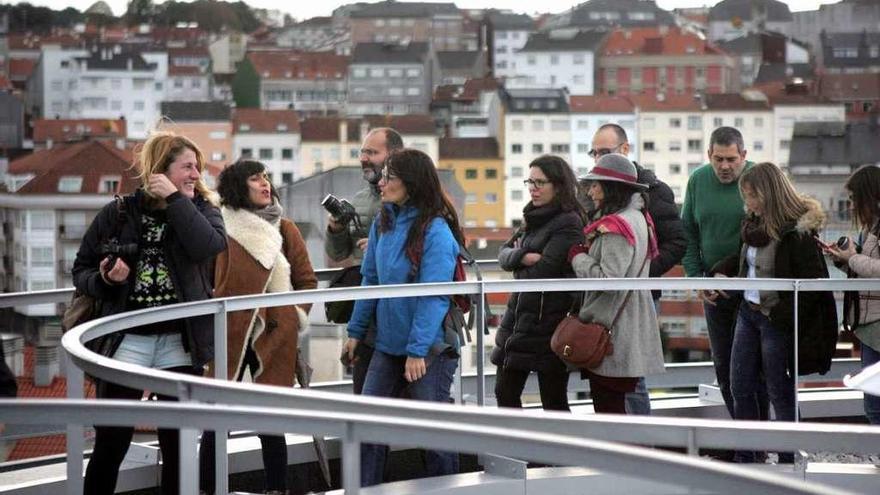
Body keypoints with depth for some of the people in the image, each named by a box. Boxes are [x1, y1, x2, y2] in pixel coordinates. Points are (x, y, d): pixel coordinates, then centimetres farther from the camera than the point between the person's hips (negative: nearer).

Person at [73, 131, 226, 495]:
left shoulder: (202, 208, 4)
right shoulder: (118, 214, 2)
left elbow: (208, 246, -18)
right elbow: (81, 270, 8)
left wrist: (175, 199, -16)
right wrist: (104, 279, -13)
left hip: (180, 342, 1)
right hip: (127, 341, -1)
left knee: (178, 445, 8)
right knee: (110, 445, 0)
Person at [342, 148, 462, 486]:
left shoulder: (436, 231, -17)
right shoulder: (383, 223, 5)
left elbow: (434, 296, -20)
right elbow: (371, 280, 12)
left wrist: (417, 350, -23)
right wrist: (356, 331, 9)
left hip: (430, 346, -7)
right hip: (389, 343, 7)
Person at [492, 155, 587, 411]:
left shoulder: (568, 223, -13)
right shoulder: (534, 218, 14)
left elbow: (543, 270, -20)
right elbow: (504, 253, 8)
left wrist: (518, 266, 0)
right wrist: (523, 257, -13)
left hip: (548, 321, -9)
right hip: (518, 316, 9)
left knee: (554, 402, 0)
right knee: (505, 394, 11)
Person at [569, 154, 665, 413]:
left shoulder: (616, 228, -17)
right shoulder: (636, 217, 14)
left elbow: (608, 279, -23)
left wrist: (577, 256, -9)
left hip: (613, 331, -10)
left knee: (608, 407, -6)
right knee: (613, 404, 14)